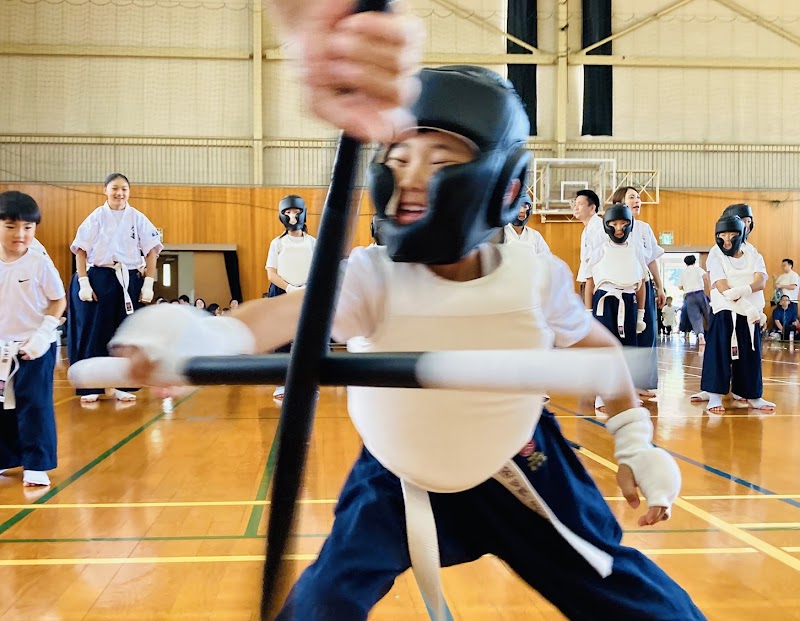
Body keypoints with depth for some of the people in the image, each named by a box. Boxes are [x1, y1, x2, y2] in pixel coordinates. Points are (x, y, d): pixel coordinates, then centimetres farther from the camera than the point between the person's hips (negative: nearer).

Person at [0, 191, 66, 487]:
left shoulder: (40, 263, -9)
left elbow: (59, 301, -5)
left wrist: (41, 335, -14)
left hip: (36, 348, -4)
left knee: (35, 405, -3)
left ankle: (37, 466, 5)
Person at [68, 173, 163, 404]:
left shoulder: (138, 218, 3)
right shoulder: (96, 217, 0)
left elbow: (151, 252, 2)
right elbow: (80, 251, -1)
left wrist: (148, 284, -4)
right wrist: (84, 283, -9)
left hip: (129, 281, 2)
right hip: (98, 279, -1)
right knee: (94, 333, 1)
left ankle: (119, 385, 16)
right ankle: (90, 387, 11)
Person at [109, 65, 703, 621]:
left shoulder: (537, 277, -22)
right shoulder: (373, 275, -28)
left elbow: (597, 344, -1)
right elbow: (293, 310, -49)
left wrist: (637, 443, 0)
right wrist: (211, 335, -70)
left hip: (516, 472, 1)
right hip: (397, 476, 0)